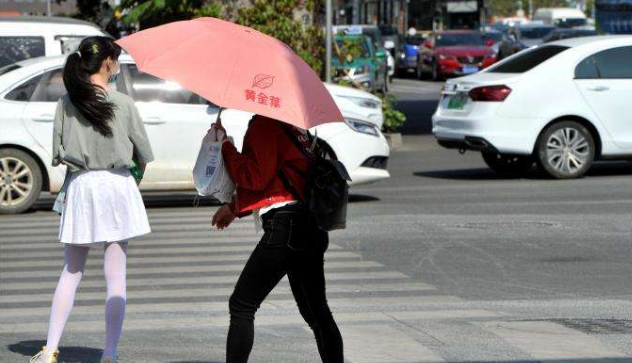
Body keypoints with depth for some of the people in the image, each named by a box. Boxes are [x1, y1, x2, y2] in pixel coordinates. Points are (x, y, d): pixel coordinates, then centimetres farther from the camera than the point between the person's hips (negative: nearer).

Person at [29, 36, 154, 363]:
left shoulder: (66, 103, -2)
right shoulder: (123, 104, -7)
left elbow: (57, 154, 1)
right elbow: (144, 153, 0)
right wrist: (137, 169, 21)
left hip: (79, 188, 2)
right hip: (116, 187, -2)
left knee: (72, 271, 13)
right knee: (115, 275, 4)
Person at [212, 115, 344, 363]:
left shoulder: (264, 125, -9)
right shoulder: (291, 126, 20)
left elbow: (255, 176, -16)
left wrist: (224, 145, -7)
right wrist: (234, 207, 29)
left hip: (286, 226, -9)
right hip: (311, 228, 9)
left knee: (241, 306, -1)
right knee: (317, 312, 14)